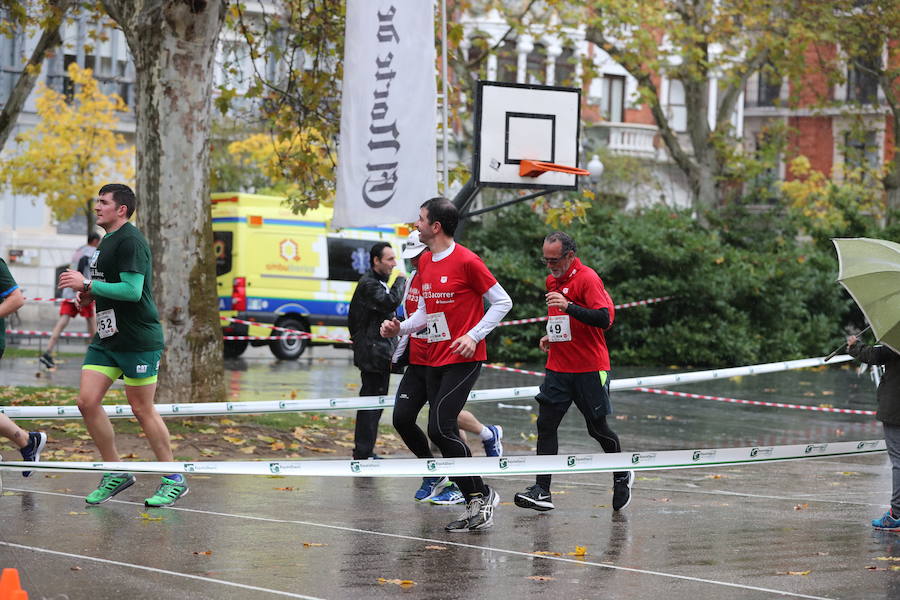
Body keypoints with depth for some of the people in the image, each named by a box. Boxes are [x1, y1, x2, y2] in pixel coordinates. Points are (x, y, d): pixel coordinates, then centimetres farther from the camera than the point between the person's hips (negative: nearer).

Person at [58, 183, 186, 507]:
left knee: (142, 409, -2)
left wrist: (87, 284, -18)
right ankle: (116, 473, 12)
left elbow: (132, 290, -23)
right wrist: (90, 294, 9)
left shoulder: (130, 241, -14)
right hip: (107, 337, 9)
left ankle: (174, 480, 11)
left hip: (139, 340, -9)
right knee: (87, 402, 0)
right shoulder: (107, 241, 16)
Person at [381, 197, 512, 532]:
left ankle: (481, 495, -4)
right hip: (435, 360, 8)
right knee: (443, 433, 5)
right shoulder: (424, 263, 13)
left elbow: (502, 302, -7)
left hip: (464, 359, -8)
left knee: (440, 428, -17)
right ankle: (476, 505, 11)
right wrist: (400, 328, 3)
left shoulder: (466, 261, -11)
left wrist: (474, 335, -15)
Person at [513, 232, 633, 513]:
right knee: (546, 424, -5)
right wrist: (551, 335, 11)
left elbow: (604, 319, -23)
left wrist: (568, 306, -31)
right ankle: (542, 491, -6)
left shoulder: (587, 278, -13)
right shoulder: (552, 281, 12)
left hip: (589, 370, -7)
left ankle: (622, 476, 29)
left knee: (597, 427, 4)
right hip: (557, 368, 7)